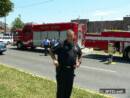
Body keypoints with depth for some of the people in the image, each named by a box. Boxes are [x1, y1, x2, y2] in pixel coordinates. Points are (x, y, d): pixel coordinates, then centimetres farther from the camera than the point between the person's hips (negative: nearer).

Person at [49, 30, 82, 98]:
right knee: (61, 87, 2)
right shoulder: (61, 44, -7)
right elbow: (51, 51, -2)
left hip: (71, 70, 5)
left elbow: (79, 54, 24)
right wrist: (54, 60, -15)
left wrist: (78, 62, 9)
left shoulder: (76, 46, 9)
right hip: (61, 70, -5)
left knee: (69, 87, 14)